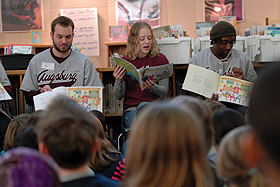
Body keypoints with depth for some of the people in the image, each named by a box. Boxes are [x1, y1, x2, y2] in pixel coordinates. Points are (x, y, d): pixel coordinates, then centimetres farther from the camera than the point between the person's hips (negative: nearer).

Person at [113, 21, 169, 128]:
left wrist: (153, 87, -19)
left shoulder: (160, 59, 6)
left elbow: (164, 92, 3)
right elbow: (119, 96, 9)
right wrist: (119, 82, -12)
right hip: (131, 109, 1)